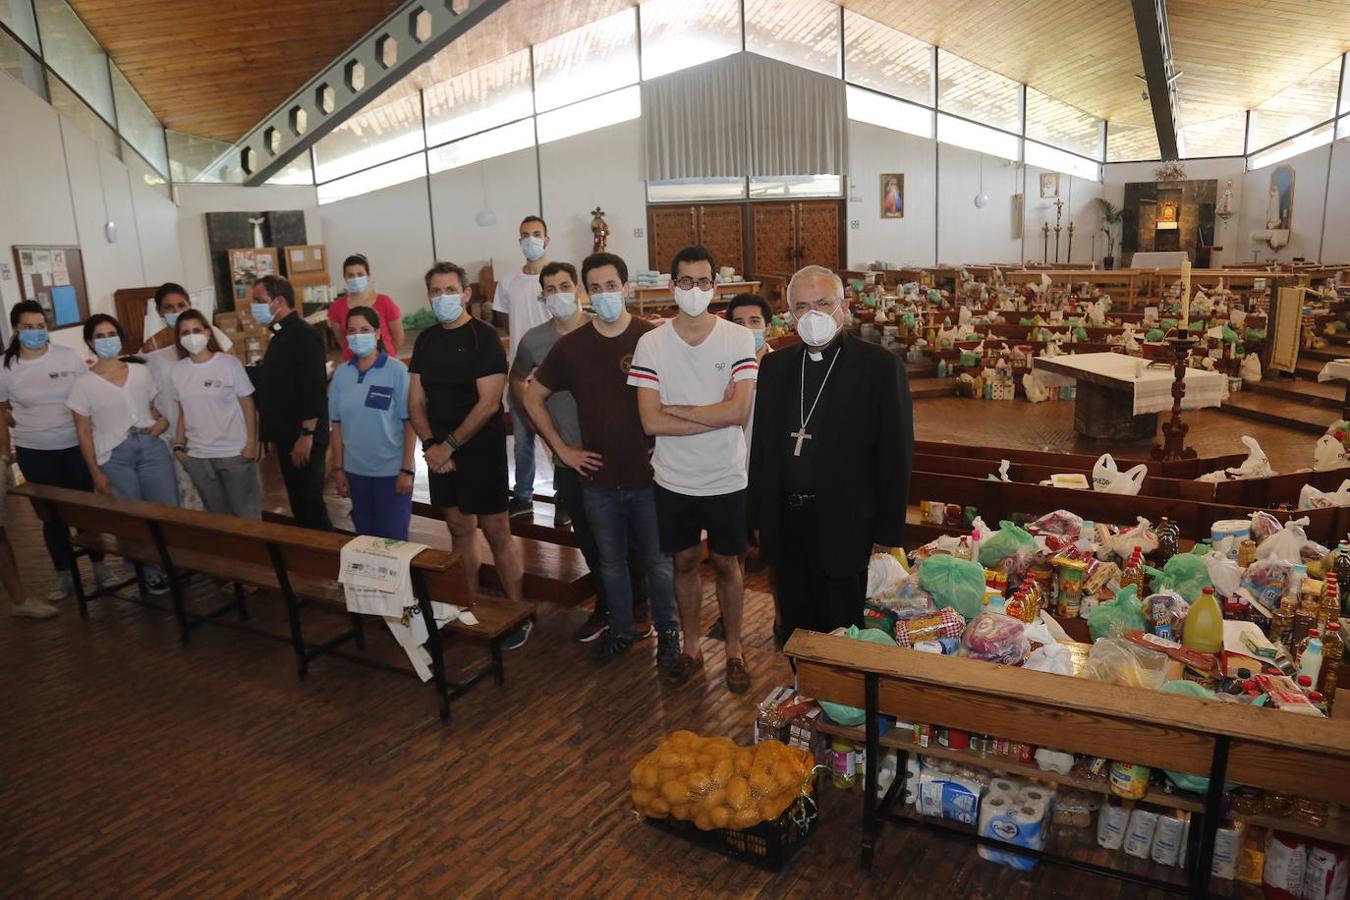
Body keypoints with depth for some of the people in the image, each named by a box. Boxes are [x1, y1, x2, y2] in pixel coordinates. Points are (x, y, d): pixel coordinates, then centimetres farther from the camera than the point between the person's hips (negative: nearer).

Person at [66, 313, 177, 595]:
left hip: (151, 447, 2)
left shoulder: (141, 371, 6)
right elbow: (83, 432, 0)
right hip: (114, 456, -2)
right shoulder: (83, 384, -2)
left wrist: (163, 420, -5)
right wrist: (96, 473, -4)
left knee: (169, 509, 1)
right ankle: (150, 572, 20)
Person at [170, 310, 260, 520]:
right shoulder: (177, 370, 4)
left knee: (246, 512, 6)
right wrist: (179, 445, 5)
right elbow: (183, 412, 12)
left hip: (235, 452, -3)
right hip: (197, 456, 4)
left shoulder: (229, 363, -7)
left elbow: (247, 406, -6)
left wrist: (251, 443, -11)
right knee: (216, 513, 14)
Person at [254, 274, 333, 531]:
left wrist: (306, 436, -23)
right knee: (298, 501, 15)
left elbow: (314, 390, -22)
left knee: (309, 502, -3)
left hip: (304, 439, -10)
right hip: (286, 437, 10)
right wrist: (276, 434, 20)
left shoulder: (303, 335, -15)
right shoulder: (280, 335, 15)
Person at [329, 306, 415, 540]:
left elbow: (409, 422, -9)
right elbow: (337, 424, 7)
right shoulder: (341, 373, 3)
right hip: (355, 470, 4)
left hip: (391, 470, -4)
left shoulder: (397, 371, -9)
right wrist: (338, 468, 5)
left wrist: (407, 470, -12)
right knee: (365, 536, 15)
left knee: (393, 538, 4)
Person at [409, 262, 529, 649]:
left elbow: (488, 403, -15)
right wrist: (430, 445, -7)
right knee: (459, 529, 12)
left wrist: (448, 446, -14)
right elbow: (416, 401, 9)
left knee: (496, 531, -3)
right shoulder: (425, 340, 10)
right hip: (441, 452, 6)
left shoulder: (484, 337, -9)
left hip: (480, 449, -6)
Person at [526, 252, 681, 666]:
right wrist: (562, 448, 5)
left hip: (649, 476, -2)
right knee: (611, 562, 17)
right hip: (598, 480, 3)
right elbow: (534, 398, 10)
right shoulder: (571, 345, -1)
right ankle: (621, 630, 36)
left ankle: (667, 631, 30)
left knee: (658, 561, 10)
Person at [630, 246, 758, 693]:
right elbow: (651, 422, -15)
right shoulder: (651, 344, -6)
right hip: (673, 480, 2)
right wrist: (716, 417, -17)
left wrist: (675, 409, -15)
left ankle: (734, 649, 32)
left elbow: (739, 411, -20)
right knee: (685, 562, 16)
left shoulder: (738, 339, -10)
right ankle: (691, 647, 34)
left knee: (726, 563, 13)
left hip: (726, 479, -1)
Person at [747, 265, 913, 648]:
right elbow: (760, 444, 11)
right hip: (785, 523, 4)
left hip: (843, 527, -4)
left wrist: (887, 530, -8)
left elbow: (897, 453, -7)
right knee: (794, 631, 16)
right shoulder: (774, 366, 7)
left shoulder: (881, 366, -7)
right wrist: (758, 516, 9)